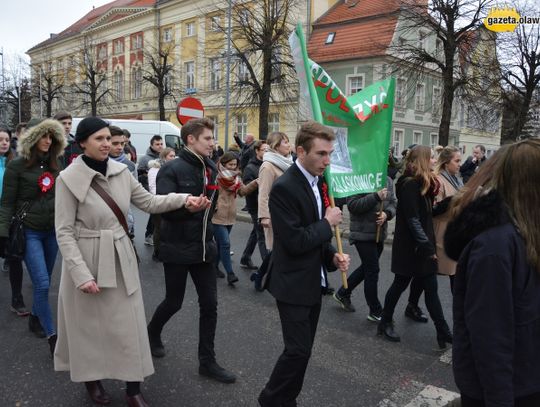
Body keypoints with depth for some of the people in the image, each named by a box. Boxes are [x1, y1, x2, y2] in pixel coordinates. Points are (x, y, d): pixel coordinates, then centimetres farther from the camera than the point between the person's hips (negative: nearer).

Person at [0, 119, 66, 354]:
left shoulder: (56, 165, 7)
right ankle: (52, 336, -3)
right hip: (29, 232, -4)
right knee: (42, 284, -10)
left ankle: (35, 318, 37)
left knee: (44, 281, 14)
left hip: (53, 231, 5)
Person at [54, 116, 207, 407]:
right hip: (87, 260, -4)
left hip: (121, 257, 4)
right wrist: (81, 273, -19)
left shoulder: (120, 171, 1)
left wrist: (184, 199, -8)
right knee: (90, 325, 13)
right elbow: (64, 232, -13)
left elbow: (148, 202, 6)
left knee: (129, 325, 7)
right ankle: (91, 379, 38)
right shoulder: (69, 178, -12)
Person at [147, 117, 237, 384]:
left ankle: (207, 361, 22)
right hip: (177, 249, -5)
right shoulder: (172, 169, -13)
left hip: (204, 247, 6)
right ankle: (152, 332, 44)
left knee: (209, 304, 7)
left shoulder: (211, 168, 5)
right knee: (174, 302, 11)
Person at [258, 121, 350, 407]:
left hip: (313, 282, 8)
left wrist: (332, 255, -1)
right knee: (298, 350, -2)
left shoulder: (317, 182, 6)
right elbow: (295, 241, -25)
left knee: (302, 349, 17)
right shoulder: (284, 188, -21)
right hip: (293, 284, -8)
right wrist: (327, 223, -14)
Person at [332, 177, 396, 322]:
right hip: (363, 234, -7)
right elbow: (352, 205, -20)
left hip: (380, 234, 8)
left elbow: (393, 203, 8)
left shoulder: (388, 181, 9)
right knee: (372, 270, -2)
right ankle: (376, 312, 14)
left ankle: (342, 293, 37)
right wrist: (376, 197, -26)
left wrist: (387, 214, -13)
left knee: (367, 268, 18)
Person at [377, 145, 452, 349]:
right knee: (401, 284, 6)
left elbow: (427, 212, 13)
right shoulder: (410, 184, -17)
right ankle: (385, 323, 24)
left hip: (422, 245, 8)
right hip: (410, 246, -8)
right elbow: (412, 219, -21)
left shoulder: (424, 182, 11)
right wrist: (427, 246, -21)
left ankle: (443, 333, 12)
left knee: (431, 288, 8)